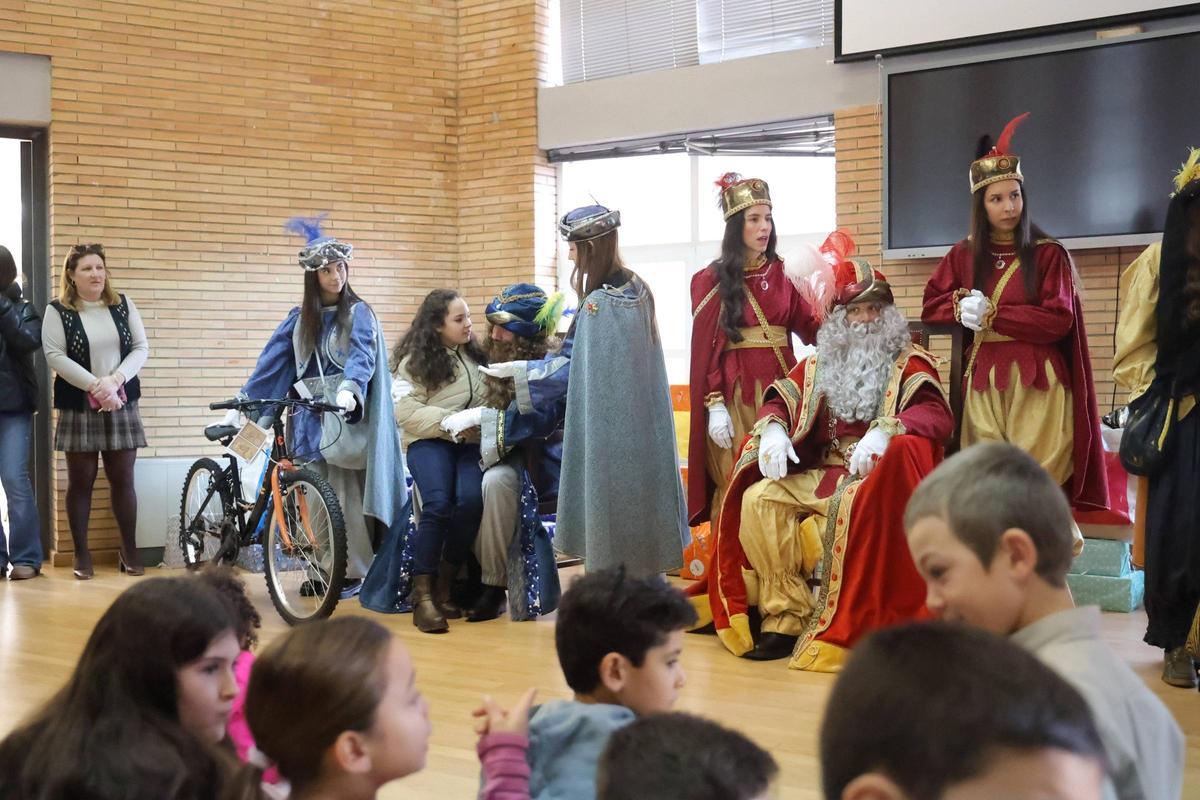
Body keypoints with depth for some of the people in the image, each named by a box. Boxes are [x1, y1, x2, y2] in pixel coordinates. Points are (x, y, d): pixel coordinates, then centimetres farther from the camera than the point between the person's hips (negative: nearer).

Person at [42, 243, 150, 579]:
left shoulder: (123, 305, 8)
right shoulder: (57, 311, 0)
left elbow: (141, 348, 3)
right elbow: (55, 356, -10)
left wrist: (114, 380, -13)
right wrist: (95, 386, -18)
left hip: (122, 405, 2)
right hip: (79, 407, -2)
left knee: (123, 479, 2)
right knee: (81, 481, 3)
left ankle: (130, 552, 10)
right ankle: (82, 555, 10)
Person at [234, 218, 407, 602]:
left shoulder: (358, 313, 2)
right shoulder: (298, 320, 13)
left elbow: (362, 356, -14)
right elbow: (268, 365, 10)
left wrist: (348, 390, -34)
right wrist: (239, 404, 2)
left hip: (346, 420, -4)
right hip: (310, 419, 4)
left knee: (347, 496, -6)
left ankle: (353, 572, 0)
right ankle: (321, 571, 8)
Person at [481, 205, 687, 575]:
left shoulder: (599, 302, -18)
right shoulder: (636, 289, 8)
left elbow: (570, 365, -12)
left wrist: (515, 370, -2)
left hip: (609, 428, -8)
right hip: (642, 422, 8)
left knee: (611, 508, -1)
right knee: (637, 501, 13)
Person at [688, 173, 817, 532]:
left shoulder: (783, 274, 13)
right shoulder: (712, 280, 3)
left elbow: (811, 328, 6)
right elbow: (706, 348, -2)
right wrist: (714, 406, -10)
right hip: (736, 395, -3)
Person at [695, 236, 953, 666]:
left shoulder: (910, 363, 4)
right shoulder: (819, 364, 19)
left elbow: (937, 415, -13)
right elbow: (778, 402, 15)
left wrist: (885, 431, -32)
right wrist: (773, 429, -12)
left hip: (876, 475, -5)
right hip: (818, 475, 5)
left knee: (857, 505, -38)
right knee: (758, 499, -20)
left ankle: (840, 626, -30)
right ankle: (785, 614, -19)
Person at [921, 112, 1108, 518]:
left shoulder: (1049, 254, 1)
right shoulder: (963, 255, 12)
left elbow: (1059, 320, -7)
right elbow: (931, 307, 14)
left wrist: (991, 314, -12)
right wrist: (962, 305, -8)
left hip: (1036, 383, -3)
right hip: (984, 382, 3)